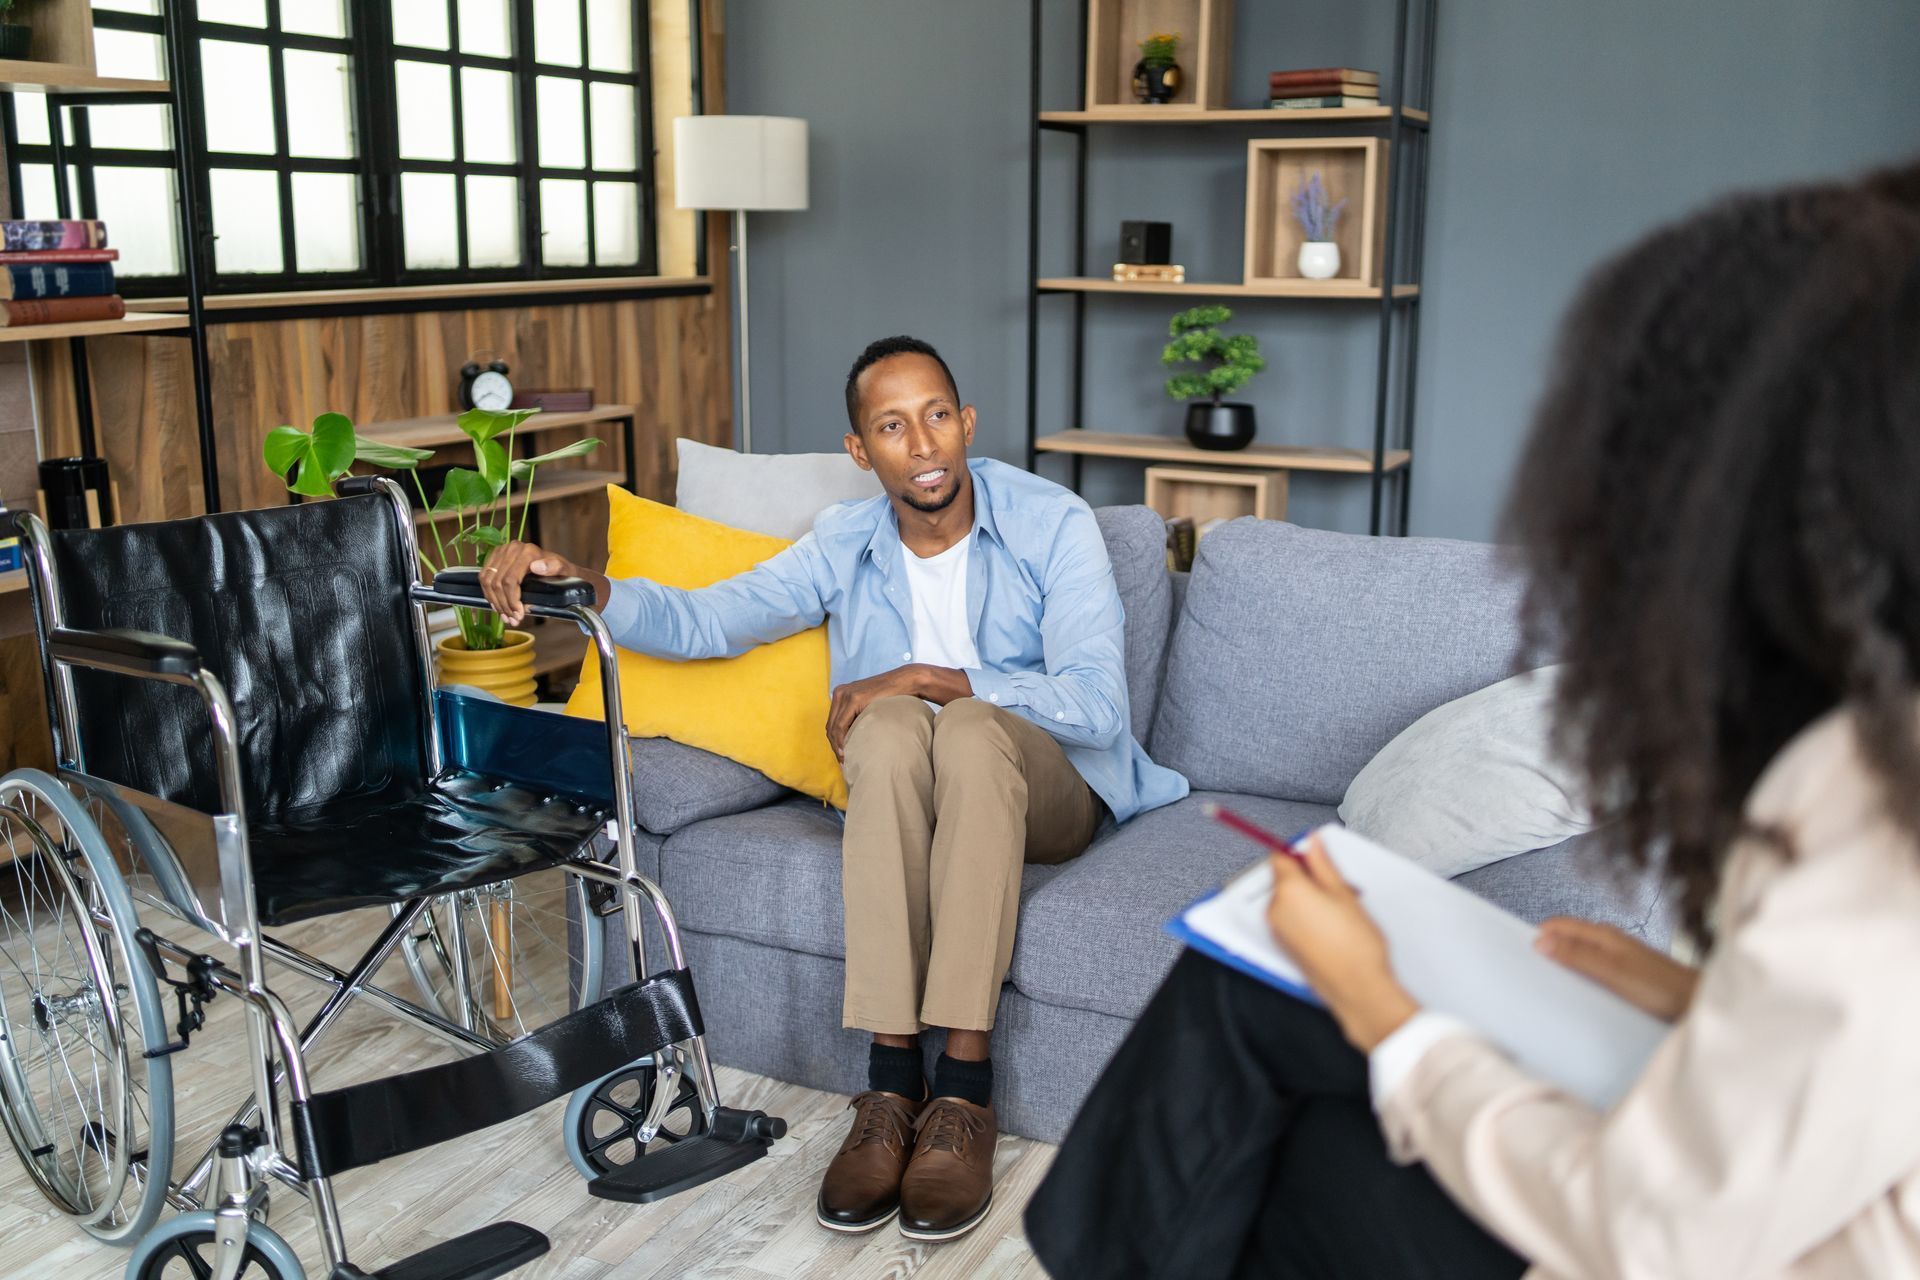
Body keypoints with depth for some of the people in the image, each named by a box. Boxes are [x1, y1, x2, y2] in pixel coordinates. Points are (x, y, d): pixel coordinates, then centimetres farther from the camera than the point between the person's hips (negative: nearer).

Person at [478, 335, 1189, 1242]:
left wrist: (929, 678, -23)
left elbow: (1098, 705, -18)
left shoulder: (1052, 524, -9)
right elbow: (703, 621, 0)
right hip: (906, 799, 3)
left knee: (969, 728, -36)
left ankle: (964, 1090, -37)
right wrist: (579, 584, -19)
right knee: (890, 725, -33)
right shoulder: (844, 547, 3)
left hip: (1045, 790, -2)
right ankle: (892, 1081, -33)